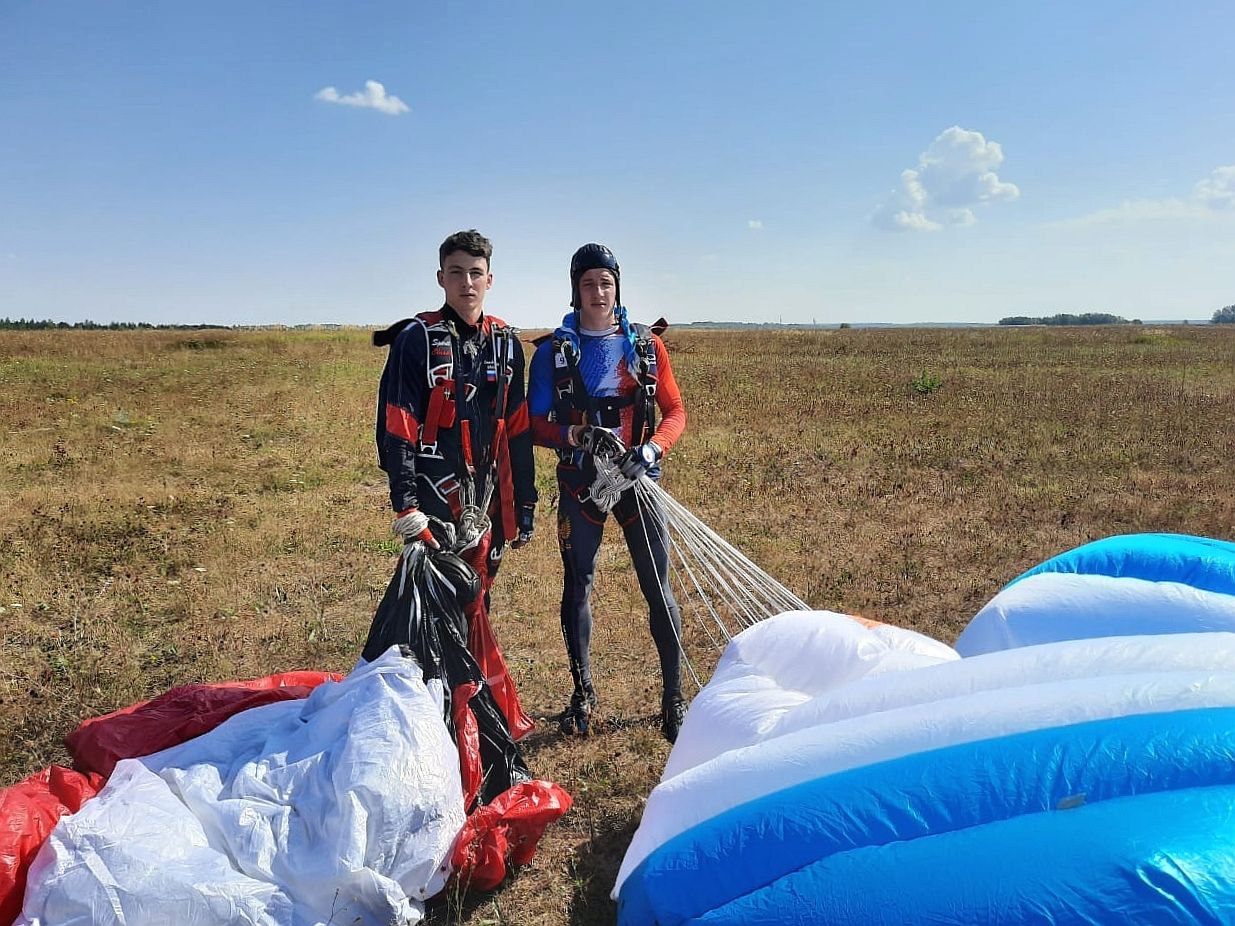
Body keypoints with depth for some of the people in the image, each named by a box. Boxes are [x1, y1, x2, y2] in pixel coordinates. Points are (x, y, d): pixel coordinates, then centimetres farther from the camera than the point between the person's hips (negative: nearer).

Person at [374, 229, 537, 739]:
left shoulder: (505, 343, 10)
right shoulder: (417, 340, -6)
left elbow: (518, 432, 12)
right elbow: (397, 429, -10)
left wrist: (524, 505, 11)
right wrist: (405, 505, -17)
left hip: (486, 501, 5)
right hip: (436, 500, -5)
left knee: (472, 600, 12)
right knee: (463, 607, -4)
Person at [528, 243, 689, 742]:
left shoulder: (645, 345, 3)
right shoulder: (554, 350, 1)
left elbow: (675, 410, 4)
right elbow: (535, 424, -1)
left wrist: (652, 448, -15)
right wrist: (581, 436, -19)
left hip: (637, 477, 0)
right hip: (579, 482, 0)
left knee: (658, 588, 0)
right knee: (577, 587, 10)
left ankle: (673, 697, 14)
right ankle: (583, 692, 26)